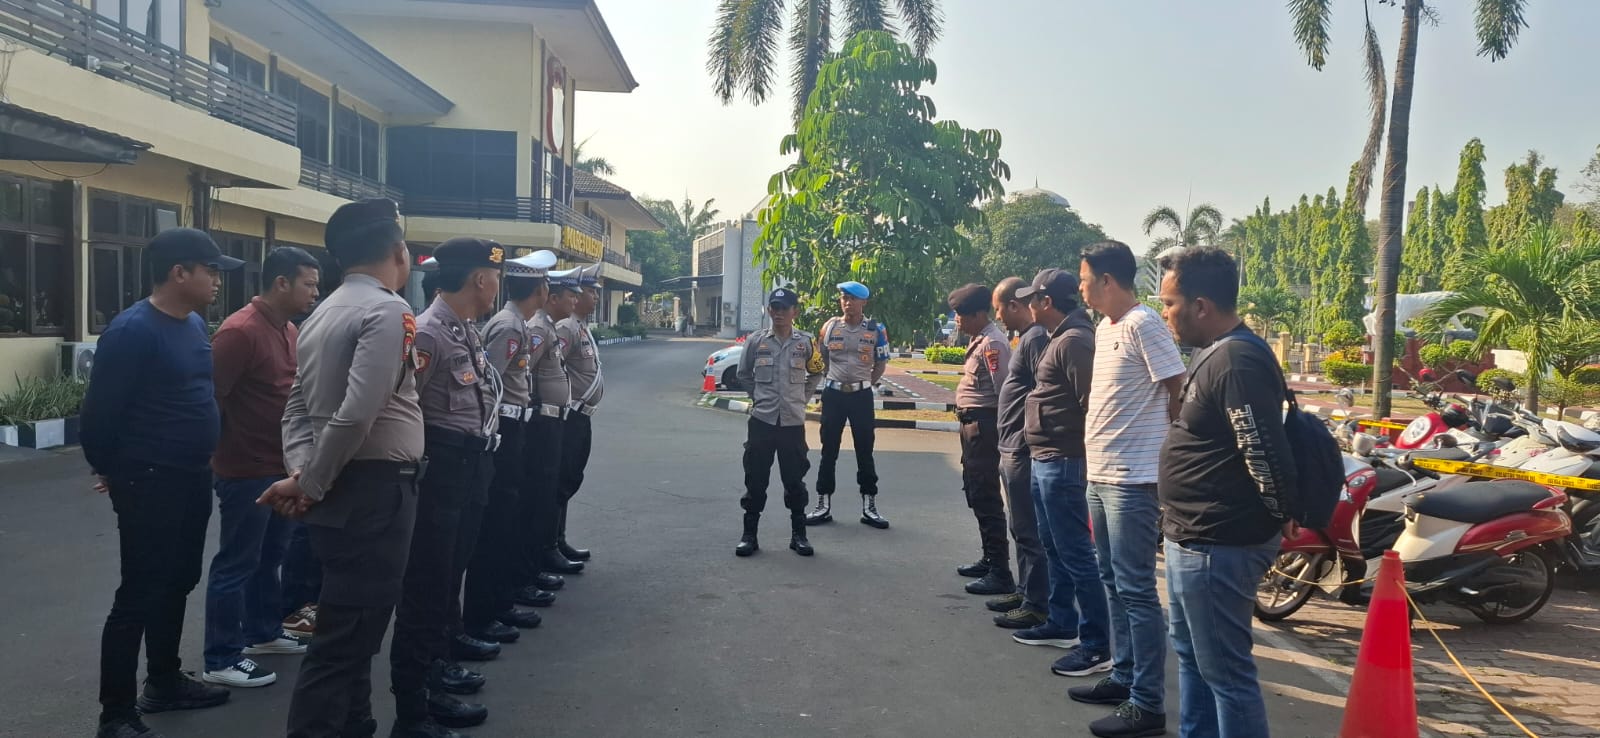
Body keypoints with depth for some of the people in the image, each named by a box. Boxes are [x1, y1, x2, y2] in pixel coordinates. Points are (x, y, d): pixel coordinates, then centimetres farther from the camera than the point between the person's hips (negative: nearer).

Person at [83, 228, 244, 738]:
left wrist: (201, 463, 13)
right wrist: (110, 471, -3)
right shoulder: (133, 330, -18)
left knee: (177, 584, 18)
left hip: (192, 477, 8)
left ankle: (164, 682, 34)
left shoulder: (194, 323, 8)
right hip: (149, 483, -8)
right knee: (140, 594, -2)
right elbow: (100, 412, -15)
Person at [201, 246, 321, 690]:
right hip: (246, 470, -9)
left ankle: (264, 632, 35)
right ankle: (222, 660, 9)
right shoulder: (240, 332, -19)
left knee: (268, 557, 20)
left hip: (281, 467, 9)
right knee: (236, 564, 0)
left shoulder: (289, 331, 10)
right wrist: (224, 451, -18)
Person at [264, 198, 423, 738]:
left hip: (342, 491, 10)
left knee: (352, 630, 20)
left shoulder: (322, 314, 15)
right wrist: (309, 487, -14)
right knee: (345, 639, -3)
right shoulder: (388, 311, -14)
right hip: (375, 491, -10)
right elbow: (356, 415, -24)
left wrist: (301, 474, 0)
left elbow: (298, 407, 13)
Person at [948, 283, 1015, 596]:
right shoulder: (979, 340, 14)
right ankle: (990, 559, 31)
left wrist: (1000, 436, -22)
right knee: (975, 493, 19)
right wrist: (967, 423, 15)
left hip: (984, 426, -11)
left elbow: (1004, 392, -22)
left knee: (986, 499, -7)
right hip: (972, 424, 11)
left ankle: (1000, 573, -1)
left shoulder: (993, 344, -17)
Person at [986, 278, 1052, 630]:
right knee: (1022, 528, 18)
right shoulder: (1026, 337, 15)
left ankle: (1037, 605, 3)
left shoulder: (1035, 338, -16)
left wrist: (1026, 442, -22)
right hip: (1012, 450, 11)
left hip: (1022, 451, -11)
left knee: (1029, 530, -4)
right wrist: (999, 372, 13)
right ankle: (1025, 591, 29)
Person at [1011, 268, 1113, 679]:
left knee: (1075, 554, -6)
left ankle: (1097, 646, 0)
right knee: (1054, 548, 19)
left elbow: (1091, 403, -22)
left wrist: (1081, 458, -20)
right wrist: (1035, 444, 16)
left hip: (1062, 464, -11)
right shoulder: (1060, 339, 16)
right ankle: (1062, 625, 30)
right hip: (1046, 461, 11)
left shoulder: (1074, 341, -17)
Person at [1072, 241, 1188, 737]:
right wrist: (1096, 448, 16)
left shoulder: (1143, 324, -14)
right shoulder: (1104, 328, 14)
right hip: (1100, 475, 10)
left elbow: (1180, 393, -15)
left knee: (1136, 590, -5)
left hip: (1132, 481, -10)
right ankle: (1124, 677, 30)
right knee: (1113, 583, 17)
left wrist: (1164, 456, -9)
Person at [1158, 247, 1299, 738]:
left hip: (1217, 545, -11)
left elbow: (1264, 452, -25)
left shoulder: (1238, 361, -22)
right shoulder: (1214, 354, 12)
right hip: (1194, 537, 11)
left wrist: (1280, 516, -10)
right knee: (1192, 656, 22)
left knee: (1224, 670, -1)